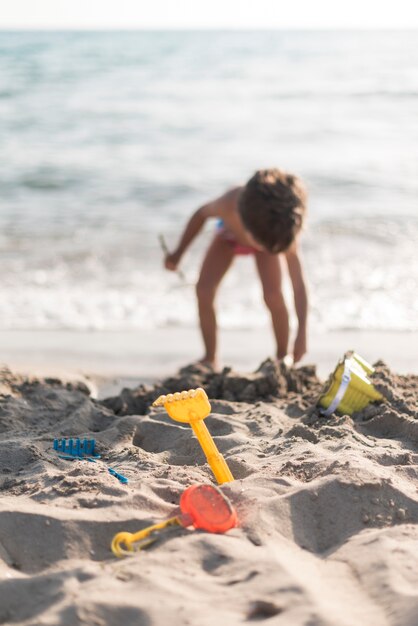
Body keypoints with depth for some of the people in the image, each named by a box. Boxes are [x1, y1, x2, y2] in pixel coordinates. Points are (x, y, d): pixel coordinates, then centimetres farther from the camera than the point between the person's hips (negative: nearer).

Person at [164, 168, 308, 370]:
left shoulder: (286, 237, -44)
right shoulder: (229, 205, -45)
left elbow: (299, 285, -40)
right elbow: (202, 214, -21)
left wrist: (302, 332, -47)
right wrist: (178, 254, -9)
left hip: (272, 234, -1)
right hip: (229, 233, 1)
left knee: (273, 295, -23)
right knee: (204, 289, -14)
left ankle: (282, 357, -1)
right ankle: (210, 358, 1)